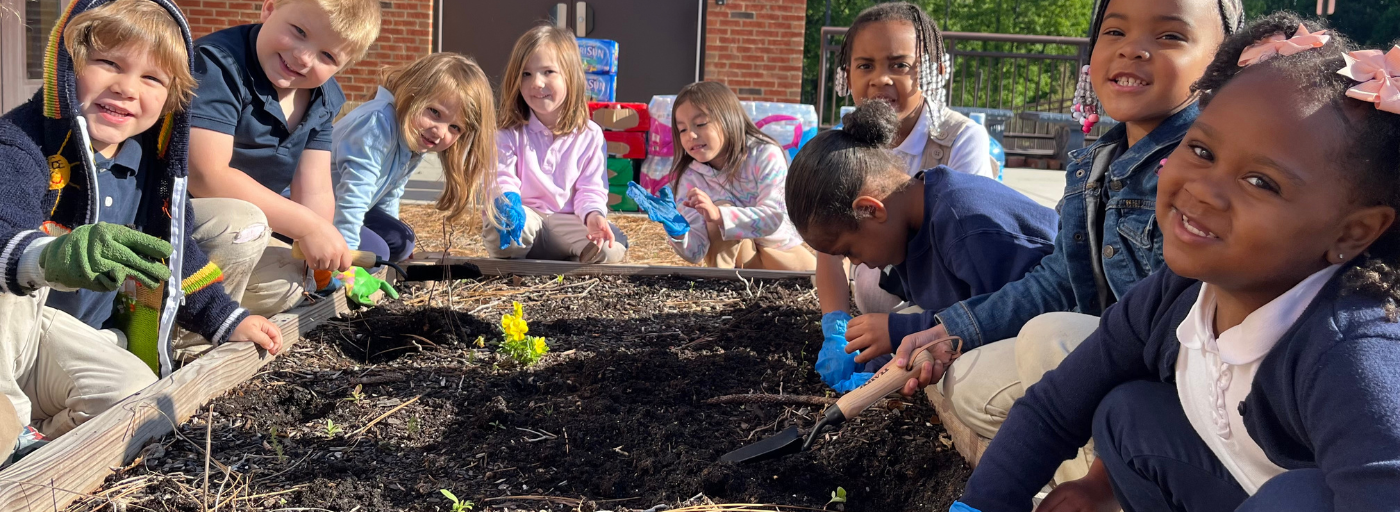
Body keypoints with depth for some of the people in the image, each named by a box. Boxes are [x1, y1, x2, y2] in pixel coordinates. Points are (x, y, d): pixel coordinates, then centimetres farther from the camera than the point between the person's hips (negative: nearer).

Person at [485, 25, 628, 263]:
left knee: (613, 246, -26)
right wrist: (507, 201, -33)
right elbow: (501, 179, -8)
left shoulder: (589, 135, 3)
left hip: (568, 222, 1)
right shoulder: (510, 131, 1)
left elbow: (591, 188, 1)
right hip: (523, 218, -1)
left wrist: (593, 215, -23)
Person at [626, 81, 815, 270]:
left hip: (782, 251, -1)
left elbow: (772, 217, -31)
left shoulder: (765, 155, -19)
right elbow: (696, 253, -21)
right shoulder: (690, 176, -14)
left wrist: (718, 215, -46)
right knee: (723, 206, -27)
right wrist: (678, 230, -44)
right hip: (737, 257, 2)